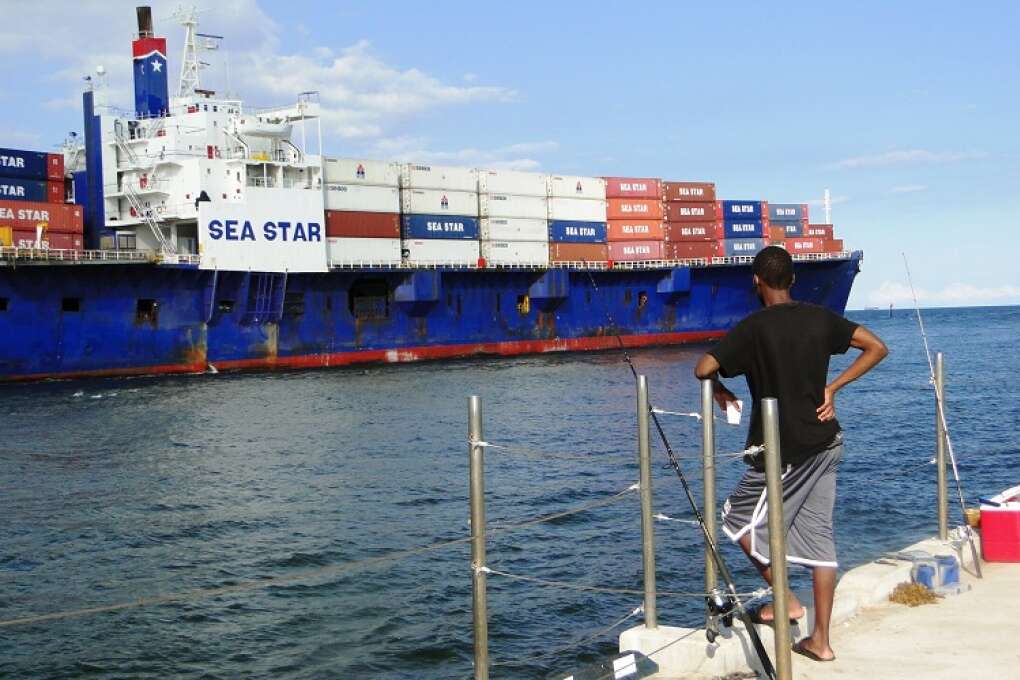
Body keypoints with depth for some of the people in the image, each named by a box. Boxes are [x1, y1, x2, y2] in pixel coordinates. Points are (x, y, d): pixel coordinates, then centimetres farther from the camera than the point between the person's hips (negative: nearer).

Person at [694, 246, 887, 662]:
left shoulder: (754, 328, -13)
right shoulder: (820, 318, 3)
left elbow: (703, 369, -18)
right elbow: (877, 348, 7)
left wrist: (721, 394, 2)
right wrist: (833, 388, 6)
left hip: (781, 451, -6)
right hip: (824, 444, 6)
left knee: (739, 519, 14)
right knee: (819, 536, 8)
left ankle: (786, 600, 12)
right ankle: (820, 640, 10)